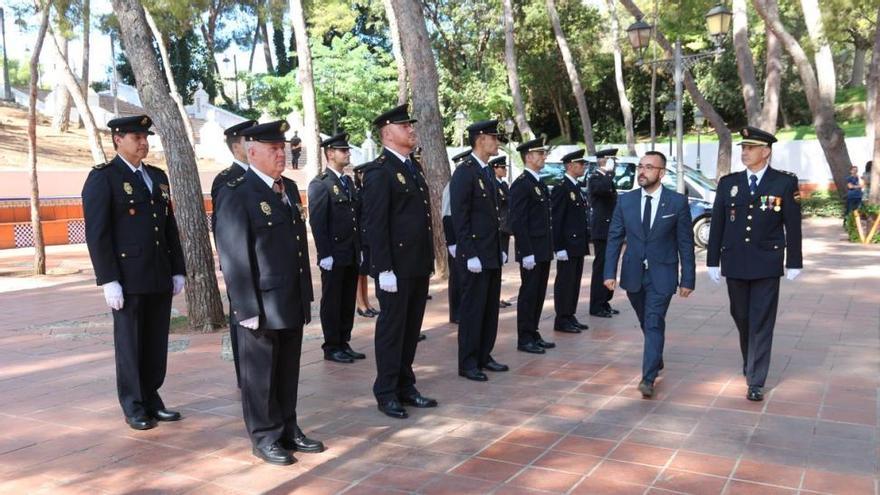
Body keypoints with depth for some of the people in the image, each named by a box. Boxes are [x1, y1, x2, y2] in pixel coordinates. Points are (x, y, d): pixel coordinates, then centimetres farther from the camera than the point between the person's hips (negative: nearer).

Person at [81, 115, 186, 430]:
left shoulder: (157, 176, 14)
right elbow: (97, 233, -12)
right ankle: (134, 408, 17)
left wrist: (177, 270, 10)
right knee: (130, 344, 5)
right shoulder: (102, 178, -6)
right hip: (127, 279, -6)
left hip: (160, 277, 6)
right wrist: (109, 281, -17)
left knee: (156, 344, 10)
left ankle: (151, 400, 23)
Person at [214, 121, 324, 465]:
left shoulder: (289, 188, 13)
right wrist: (248, 308, -17)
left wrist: (306, 294, 15)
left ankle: (288, 429, 28)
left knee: (288, 371, 15)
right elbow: (233, 256, -15)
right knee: (261, 373, 7)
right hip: (262, 305, -7)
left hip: (292, 302, 7)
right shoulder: (237, 194, -11)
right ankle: (265, 437, 20)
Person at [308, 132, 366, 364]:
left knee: (348, 301, 13)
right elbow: (317, 222, -13)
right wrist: (325, 254, -17)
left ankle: (344, 343, 23)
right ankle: (331, 348, 13)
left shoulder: (348, 182, 14)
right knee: (332, 302, 3)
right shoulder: (320, 184, -9)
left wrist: (360, 249, 12)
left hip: (352, 255, 7)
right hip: (334, 256, -7)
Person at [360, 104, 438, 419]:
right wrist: (384, 269, -20)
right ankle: (386, 393, 14)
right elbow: (375, 224, -16)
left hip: (419, 265, 8)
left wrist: (429, 259, 15)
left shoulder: (414, 167, 16)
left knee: (411, 328, 14)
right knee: (392, 329, 2)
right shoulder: (379, 171, -11)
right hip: (396, 267, -8)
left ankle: (405, 386, 26)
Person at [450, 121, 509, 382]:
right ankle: (468, 363, 8)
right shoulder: (464, 172, -12)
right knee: (473, 309, -1)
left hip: (493, 254, 9)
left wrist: (500, 248, 14)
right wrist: (470, 255, -19)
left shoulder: (489, 171, 14)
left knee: (490, 307, 13)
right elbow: (459, 218, -16)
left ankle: (484, 356, 24)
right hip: (475, 255, -8)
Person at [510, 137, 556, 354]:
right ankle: (524, 339, 7)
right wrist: (526, 253, -21)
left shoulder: (540, 184, 16)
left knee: (538, 294, 13)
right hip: (531, 252, -9)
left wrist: (549, 247, 16)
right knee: (528, 294, -1)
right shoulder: (521, 184, -13)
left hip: (543, 251, 9)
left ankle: (533, 334, 23)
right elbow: (518, 222, -18)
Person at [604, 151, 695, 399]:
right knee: (646, 323, 18)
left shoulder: (678, 202, -6)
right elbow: (614, 238, 2)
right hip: (633, 274, 3)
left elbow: (686, 242, -4)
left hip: (661, 275, -3)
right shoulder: (625, 200, 1)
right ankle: (656, 360, 40)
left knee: (654, 324, -9)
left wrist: (688, 278, -4)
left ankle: (648, 378, -6)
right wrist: (610, 272, -5)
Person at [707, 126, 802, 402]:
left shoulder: (785, 183, -3)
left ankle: (756, 382, 4)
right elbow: (717, 224, 5)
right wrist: (713, 261, 3)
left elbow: (793, 225, -1)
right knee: (741, 319, 14)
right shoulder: (728, 183, 4)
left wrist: (794, 263, 0)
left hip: (767, 265, -3)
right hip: (735, 264, 3)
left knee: (761, 324, -2)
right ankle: (750, 365, 36)